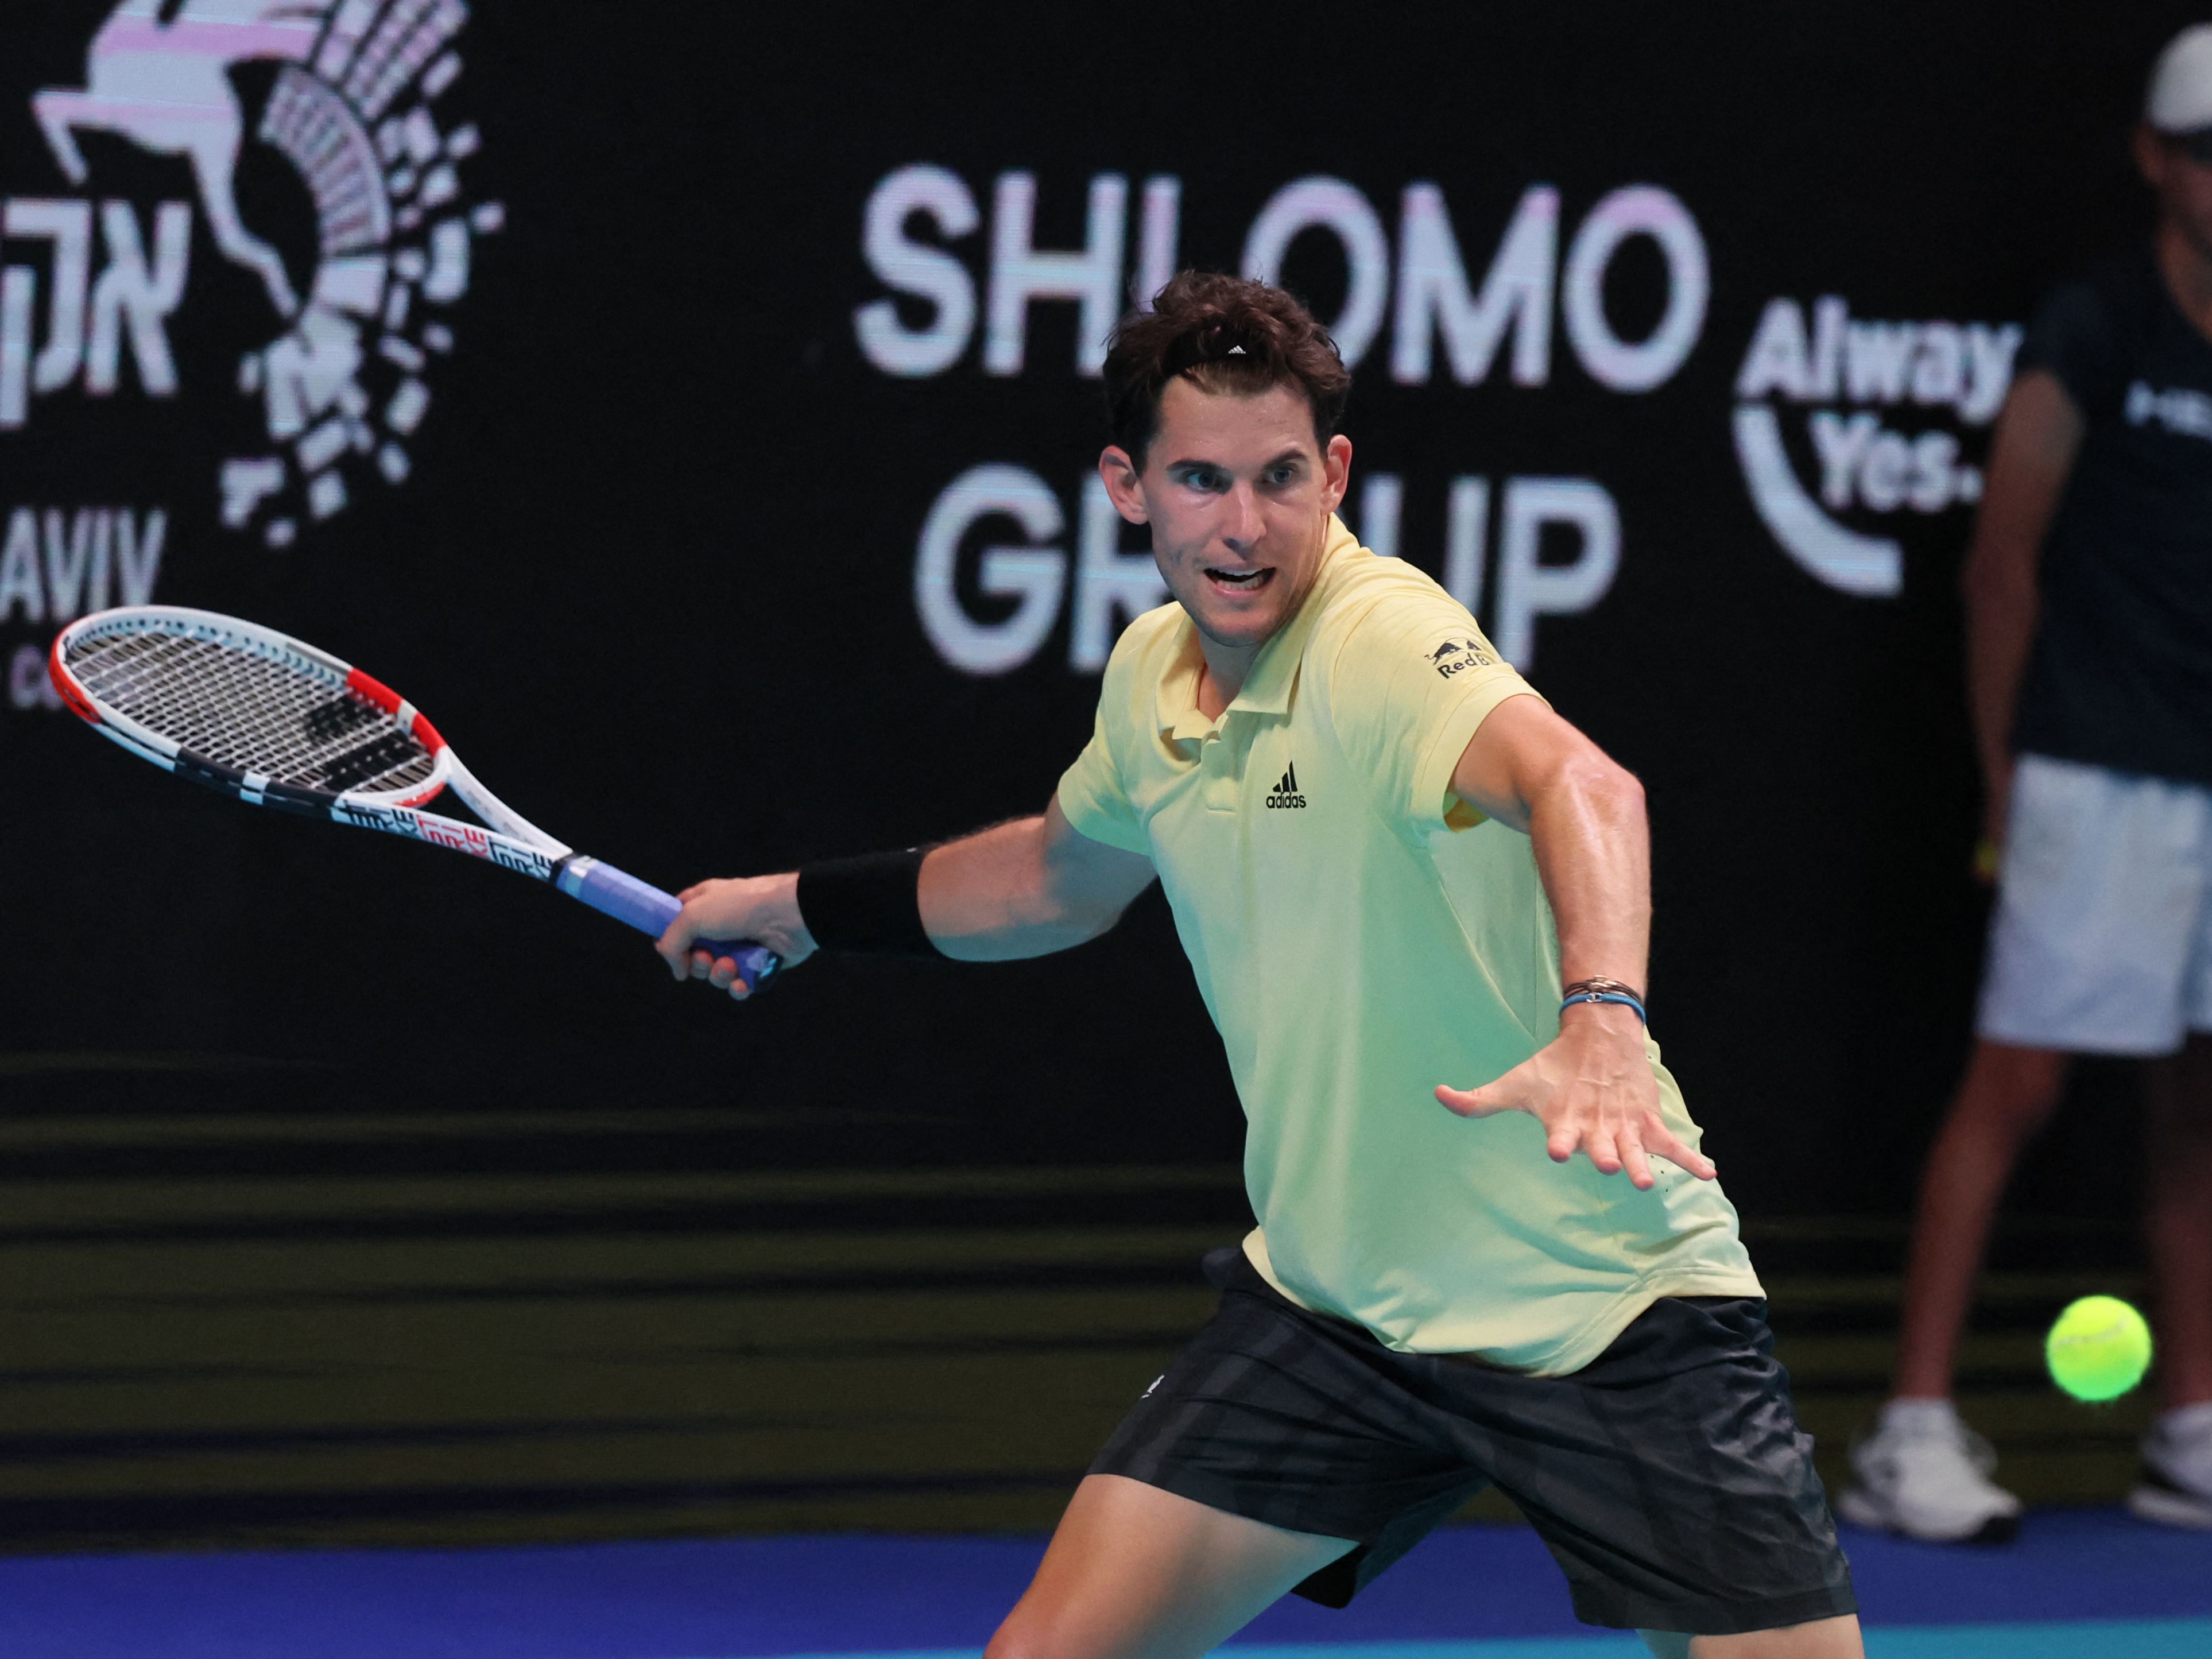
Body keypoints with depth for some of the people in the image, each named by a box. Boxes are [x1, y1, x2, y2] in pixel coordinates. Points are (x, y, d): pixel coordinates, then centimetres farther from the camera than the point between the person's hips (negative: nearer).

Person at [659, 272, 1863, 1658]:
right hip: (1330, 1307, 6)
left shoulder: (1384, 638, -22)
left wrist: (1602, 1019, -62)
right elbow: (1063, 878, 27)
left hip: (1604, 1308, -6)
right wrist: (794, 906, 29)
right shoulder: (1154, 673, 3)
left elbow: (1581, 787, -44)